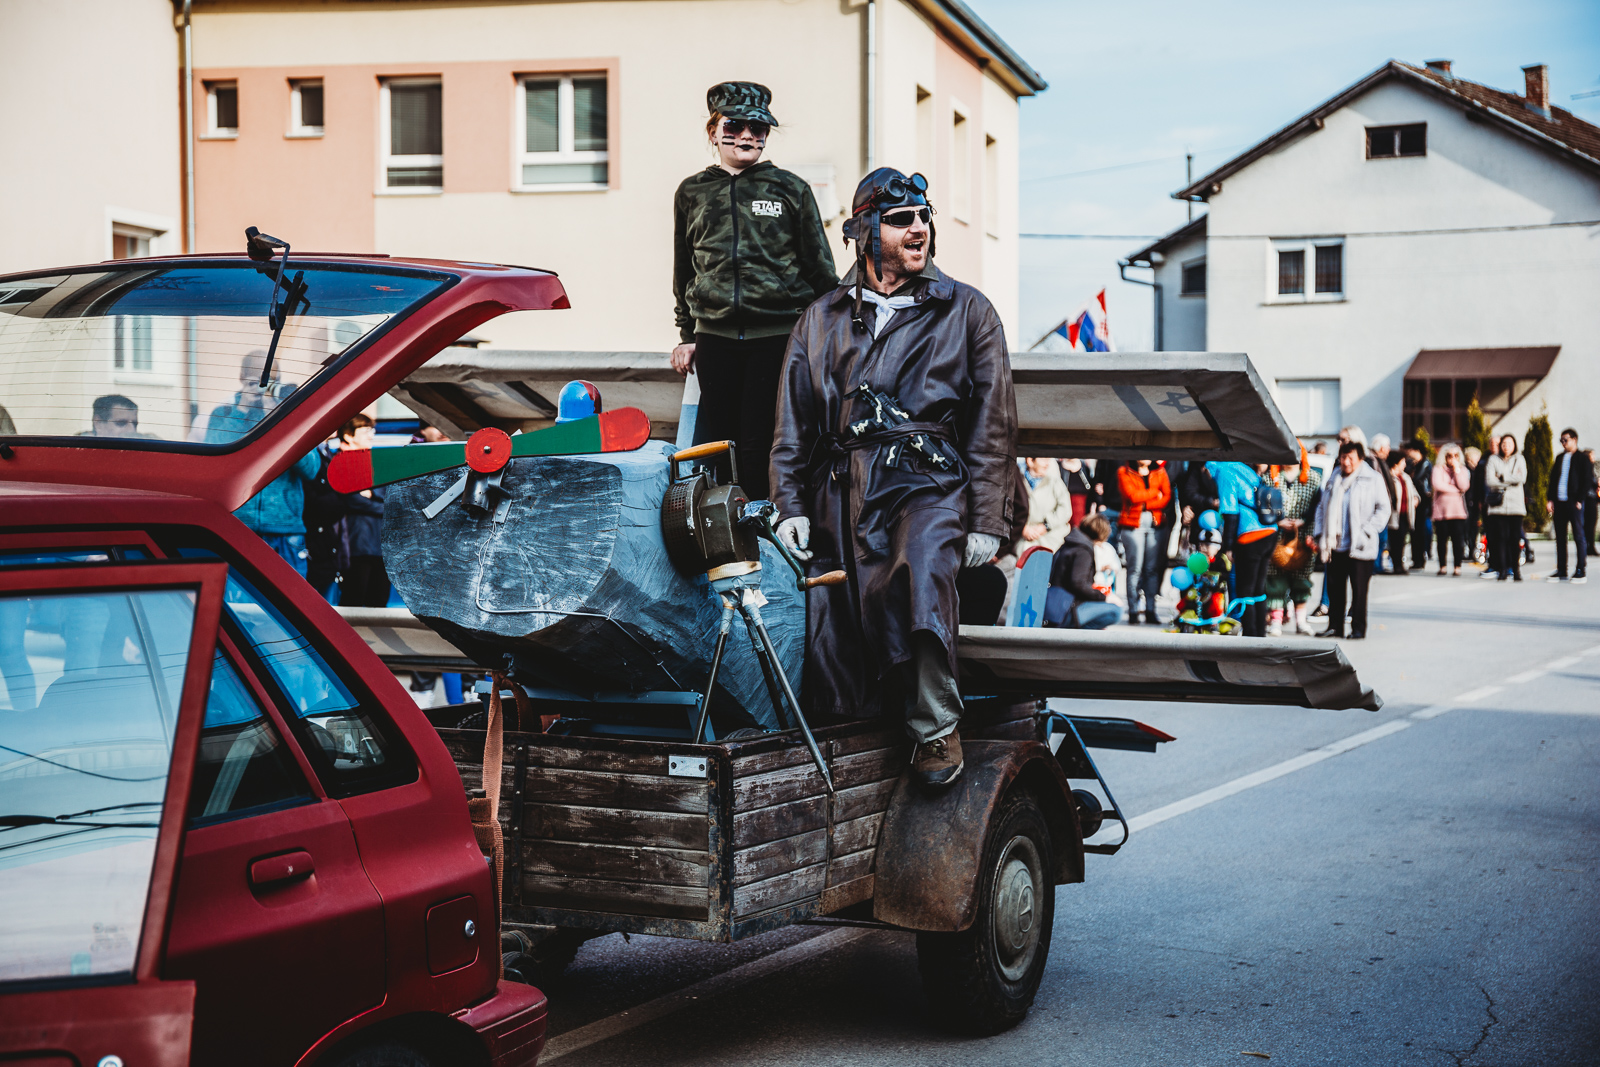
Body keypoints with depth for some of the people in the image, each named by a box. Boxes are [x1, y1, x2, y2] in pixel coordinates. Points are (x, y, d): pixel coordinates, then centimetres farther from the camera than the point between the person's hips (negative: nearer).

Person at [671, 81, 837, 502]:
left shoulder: (790, 189, 5)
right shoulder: (692, 193, 11)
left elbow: (820, 266, 8)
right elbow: (684, 271, 19)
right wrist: (686, 335, 16)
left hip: (779, 333, -2)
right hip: (715, 337, 3)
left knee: (761, 442, -6)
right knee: (720, 439, 3)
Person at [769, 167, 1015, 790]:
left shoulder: (965, 311, 14)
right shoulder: (821, 321, 20)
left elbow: (993, 423, 9)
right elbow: (792, 424, 20)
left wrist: (987, 520, 0)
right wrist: (790, 506, 7)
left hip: (929, 485, -3)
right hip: (841, 492, 3)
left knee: (922, 571, -34)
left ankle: (935, 730, -19)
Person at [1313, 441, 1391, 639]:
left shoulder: (1373, 479, 1)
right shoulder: (1335, 478, 15)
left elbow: (1383, 509, -1)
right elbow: (1322, 506, 19)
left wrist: (1367, 531, -9)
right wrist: (1321, 533, 9)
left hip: (1359, 547, -4)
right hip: (1335, 546, 4)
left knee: (1359, 589, 0)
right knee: (1335, 587, 7)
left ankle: (1358, 628, 7)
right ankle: (1335, 626, 15)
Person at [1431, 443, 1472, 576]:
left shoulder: (1462, 470, 12)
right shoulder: (1438, 468, 5)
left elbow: (1464, 486, -5)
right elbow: (1436, 484, -12)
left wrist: (1456, 470, -7)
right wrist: (1455, 490, -6)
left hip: (1458, 510, 1)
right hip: (1441, 510, -1)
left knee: (1458, 540, -6)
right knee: (1442, 540, 0)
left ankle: (1457, 567, 0)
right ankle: (1442, 567, 10)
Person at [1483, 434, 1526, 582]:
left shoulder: (1519, 460, 13)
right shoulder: (1493, 460, 9)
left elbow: (1522, 478, -4)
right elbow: (1489, 481, -3)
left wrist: (1502, 478, -5)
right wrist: (1511, 480, -4)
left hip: (1515, 505, 1)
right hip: (1497, 505, 0)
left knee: (1515, 538, -6)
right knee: (1500, 537, -6)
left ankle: (1516, 569, -1)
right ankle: (1501, 570, -3)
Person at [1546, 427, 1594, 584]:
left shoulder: (1582, 459, 0)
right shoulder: (1559, 458, 17)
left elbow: (1587, 481, -4)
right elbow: (1553, 479, 17)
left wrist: (1579, 500, -12)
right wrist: (1550, 499, 7)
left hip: (1574, 503, -6)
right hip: (1559, 503, 6)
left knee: (1578, 537, -3)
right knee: (1560, 538, 7)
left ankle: (1581, 571, 0)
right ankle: (1561, 571, 12)